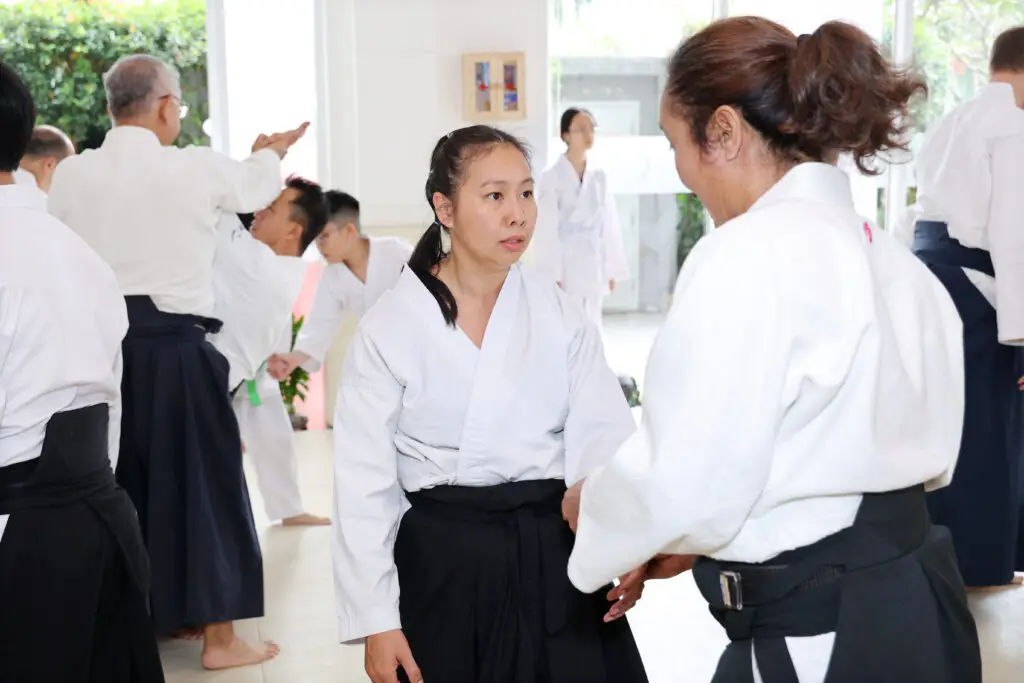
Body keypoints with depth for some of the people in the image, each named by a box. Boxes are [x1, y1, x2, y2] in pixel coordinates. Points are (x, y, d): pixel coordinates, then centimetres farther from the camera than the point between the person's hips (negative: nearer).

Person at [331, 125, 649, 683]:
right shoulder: (389, 329, -5)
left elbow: (601, 436, -9)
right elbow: (364, 481, -4)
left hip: (553, 555, 2)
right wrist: (376, 620, -6)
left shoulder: (561, 316, 1)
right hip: (441, 567, -1)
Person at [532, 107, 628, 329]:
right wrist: (553, 275, -13)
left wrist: (612, 269, 8)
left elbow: (609, 223, 10)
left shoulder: (599, 176, 8)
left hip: (593, 266, 5)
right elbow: (547, 229, -9)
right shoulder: (552, 177, -7)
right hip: (564, 265, -5)